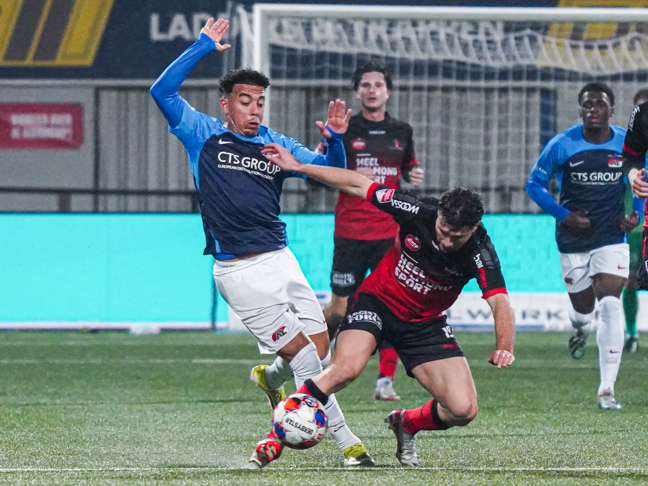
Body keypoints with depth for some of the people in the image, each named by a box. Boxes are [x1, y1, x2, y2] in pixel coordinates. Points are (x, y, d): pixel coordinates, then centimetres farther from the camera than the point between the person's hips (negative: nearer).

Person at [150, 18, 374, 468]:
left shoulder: (276, 144, 14)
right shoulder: (205, 136, 3)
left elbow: (329, 169, 9)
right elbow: (163, 92, -6)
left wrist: (335, 139, -11)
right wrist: (202, 48, -7)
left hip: (281, 259, 5)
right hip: (240, 270, -5)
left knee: (321, 350, 2)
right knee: (301, 353, -8)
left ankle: (271, 378, 34)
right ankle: (346, 441, -1)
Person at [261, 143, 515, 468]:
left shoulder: (479, 252, -22)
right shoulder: (418, 212, -22)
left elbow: (499, 302, -31)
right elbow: (358, 185, -12)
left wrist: (504, 348, -52)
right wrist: (297, 166, -10)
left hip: (425, 324, 2)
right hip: (377, 301, -2)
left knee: (463, 410, -11)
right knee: (347, 368, -32)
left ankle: (406, 425, 21)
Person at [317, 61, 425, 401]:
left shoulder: (401, 132, 10)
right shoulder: (344, 130, 0)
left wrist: (414, 175, 2)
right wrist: (349, 177, -16)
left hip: (390, 232, 2)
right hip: (350, 232, -2)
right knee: (341, 307, -1)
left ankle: (385, 380, -3)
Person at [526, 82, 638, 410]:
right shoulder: (561, 145, -8)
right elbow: (534, 184, 1)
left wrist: (636, 214, -2)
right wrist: (563, 215, -12)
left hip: (611, 238, 0)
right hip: (573, 241, 0)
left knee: (611, 308, -15)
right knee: (583, 308, 9)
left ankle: (607, 389, -12)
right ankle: (580, 326, 52)